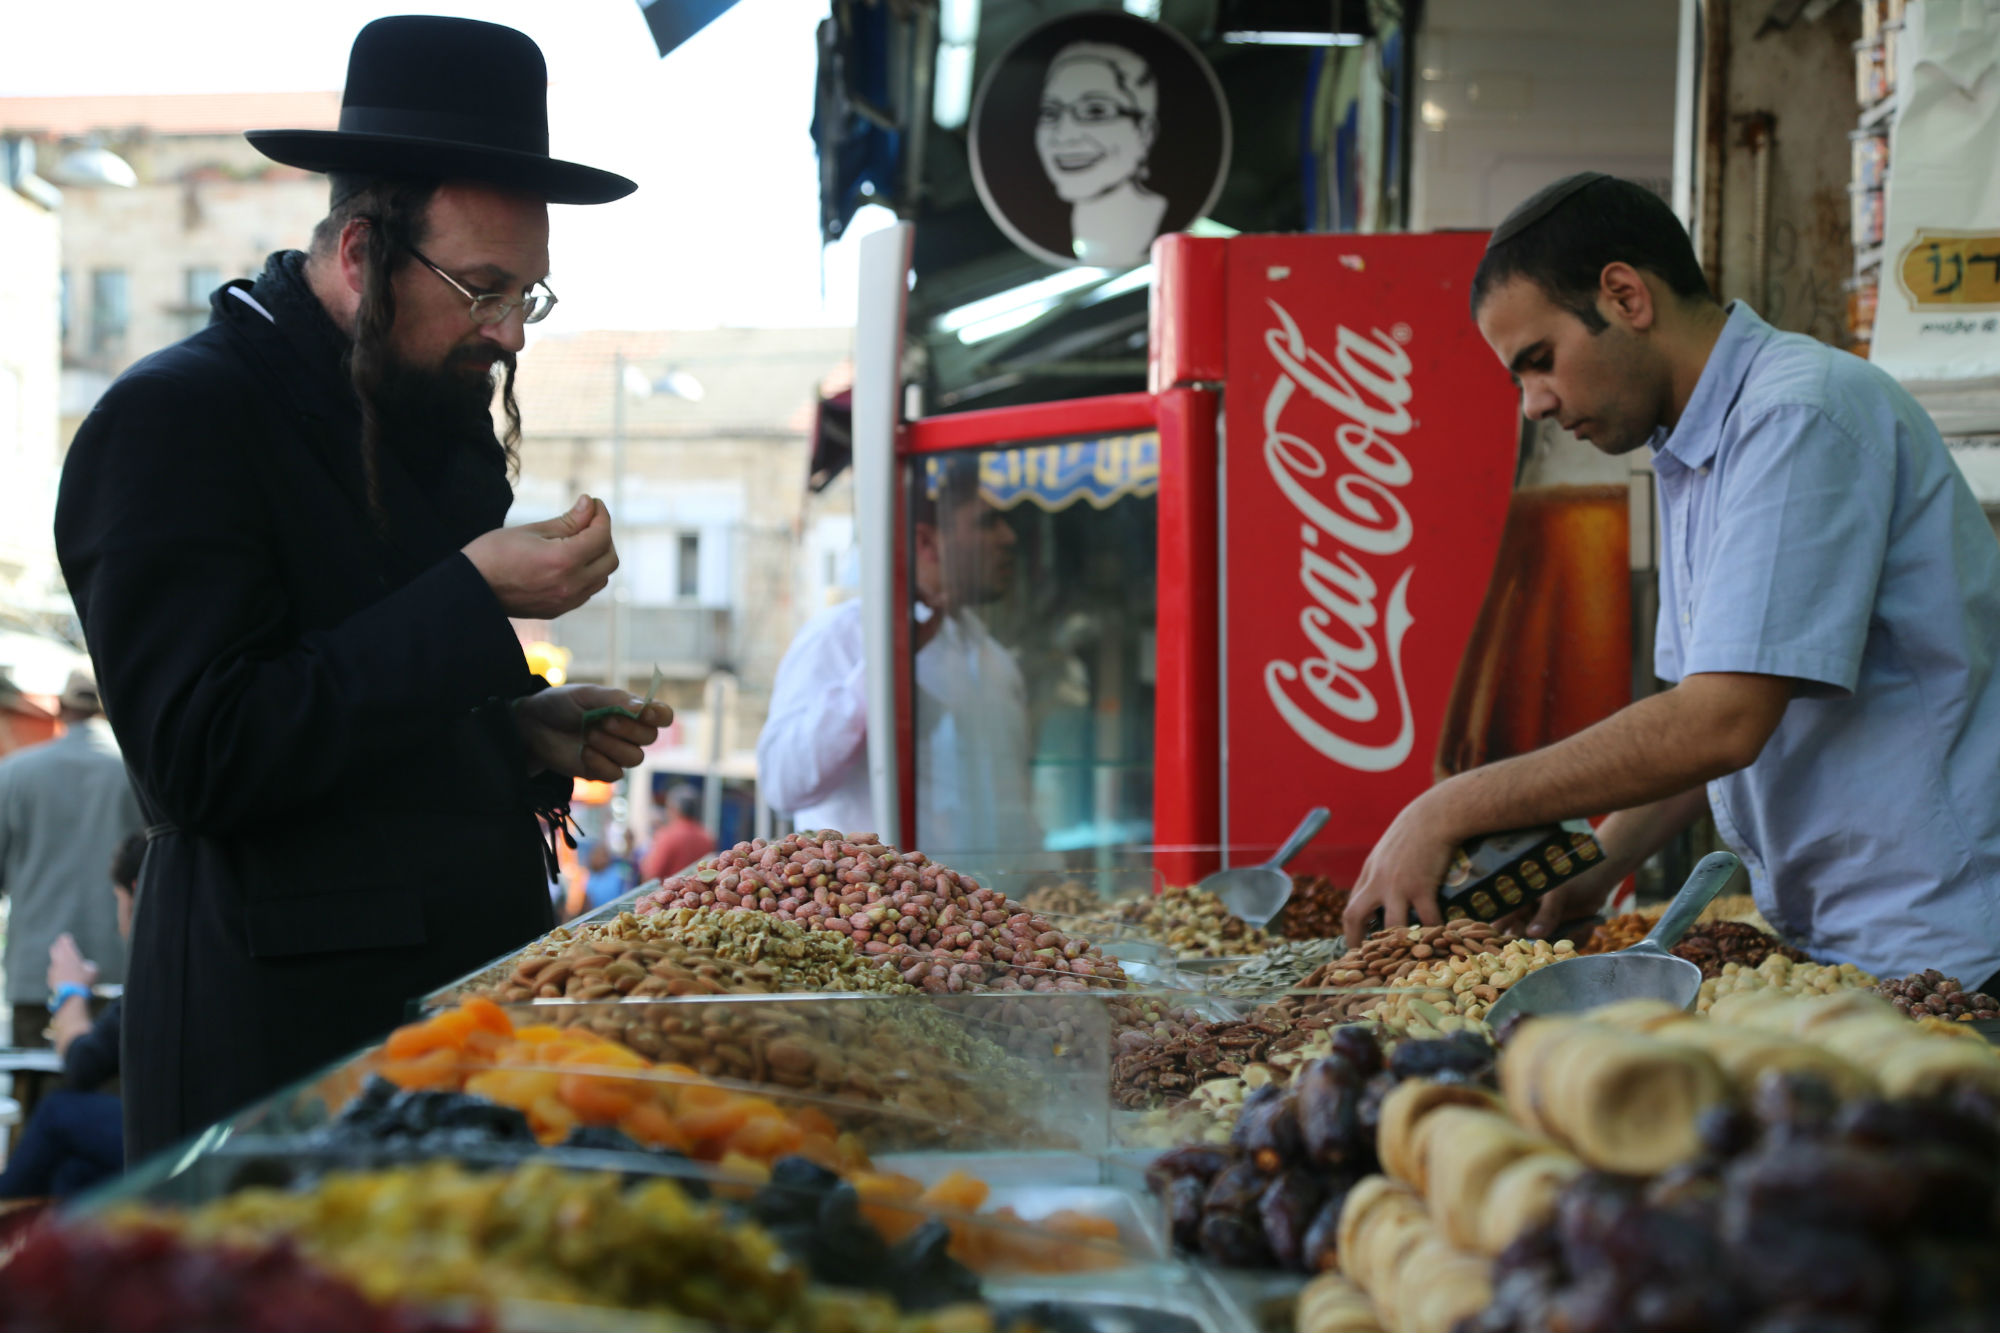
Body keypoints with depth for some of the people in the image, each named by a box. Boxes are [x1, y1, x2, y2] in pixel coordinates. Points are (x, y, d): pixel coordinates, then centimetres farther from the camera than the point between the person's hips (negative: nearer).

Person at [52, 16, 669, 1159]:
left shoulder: (437, 423, 16)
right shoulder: (175, 419, -10)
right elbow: (203, 758, -18)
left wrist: (526, 733, 7)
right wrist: (475, 599, -18)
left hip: (475, 984, 8)